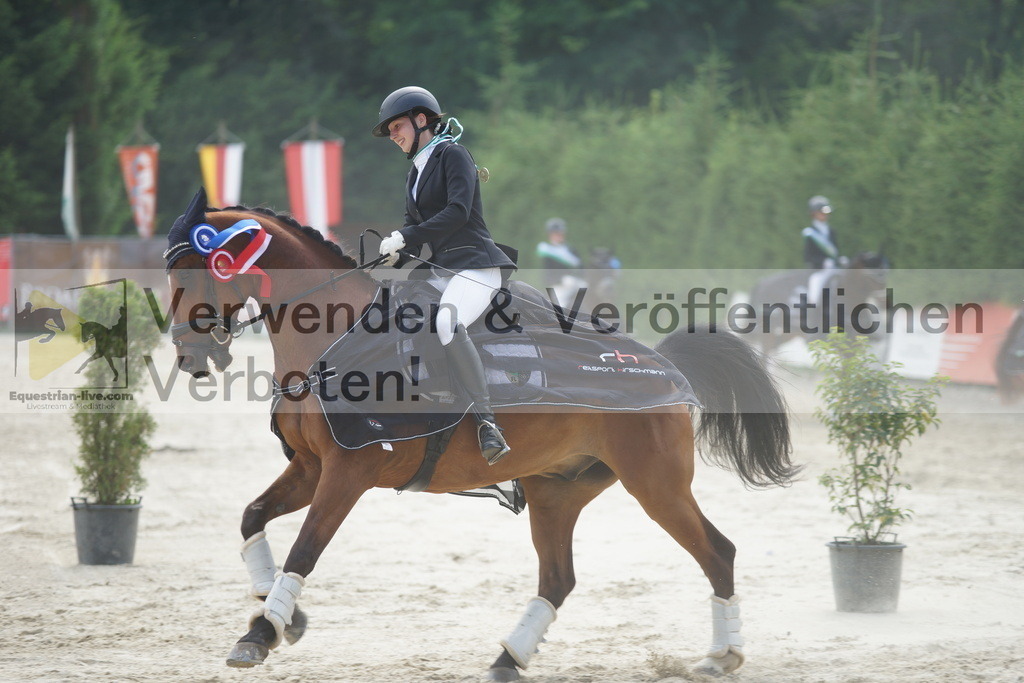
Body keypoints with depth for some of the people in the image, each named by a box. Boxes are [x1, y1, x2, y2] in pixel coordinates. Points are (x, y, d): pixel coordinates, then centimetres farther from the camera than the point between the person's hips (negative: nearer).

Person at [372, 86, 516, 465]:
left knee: (447, 327, -35)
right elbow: (415, 223, 22)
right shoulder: (417, 171, 22)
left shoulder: (452, 154, -4)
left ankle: (487, 424, -38)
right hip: (439, 269, 10)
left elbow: (458, 212, -18)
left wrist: (406, 237, -19)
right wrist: (397, 254, 1)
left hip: (474, 264, -10)